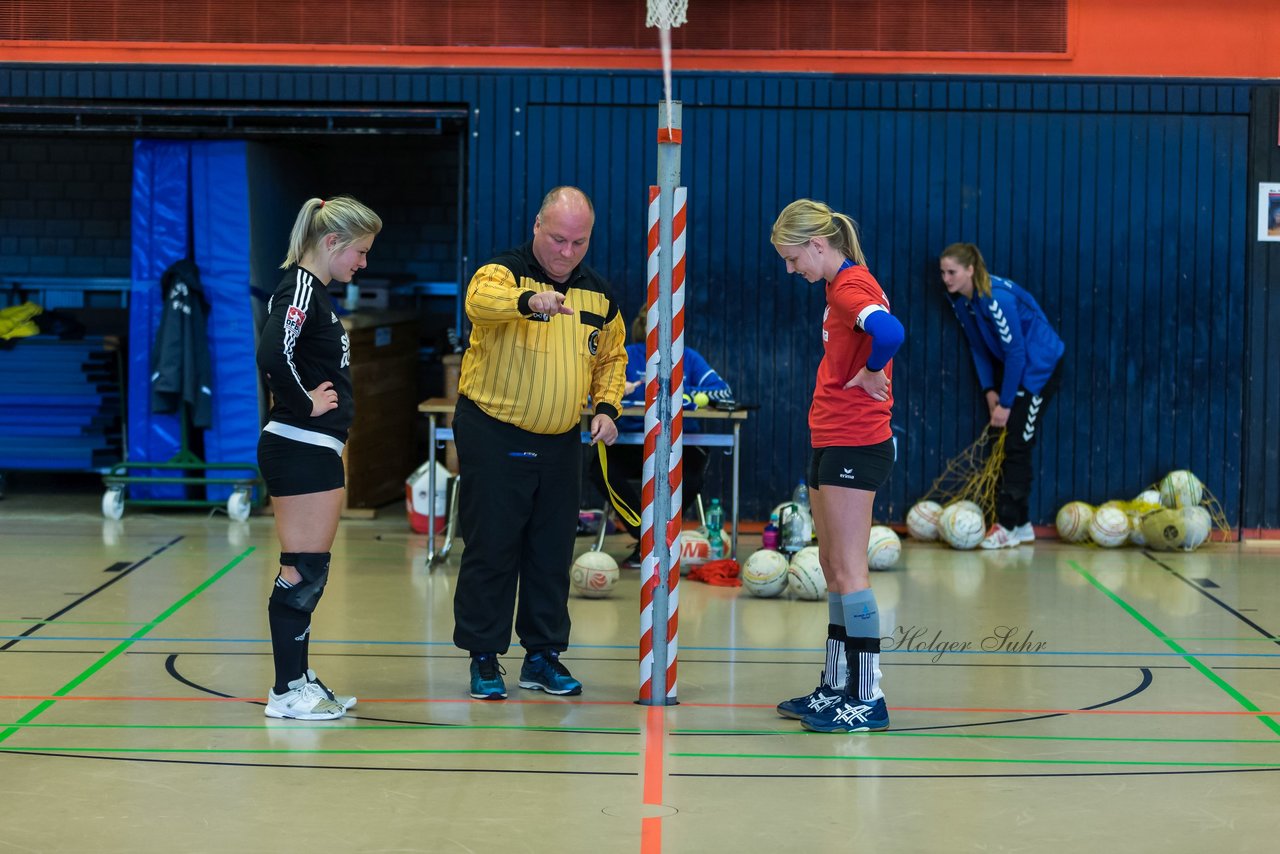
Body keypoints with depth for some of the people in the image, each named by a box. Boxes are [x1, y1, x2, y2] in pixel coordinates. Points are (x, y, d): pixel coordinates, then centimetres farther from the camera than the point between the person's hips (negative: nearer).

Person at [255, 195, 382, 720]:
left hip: (315, 450, 10)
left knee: (309, 572, 15)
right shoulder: (300, 288, -15)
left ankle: (298, 679, 23)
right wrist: (305, 404, -18)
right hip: (301, 451, -10)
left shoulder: (314, 291, 15)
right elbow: (272, 356, -30)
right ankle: (287, 692, 2)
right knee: (302, 572, -4)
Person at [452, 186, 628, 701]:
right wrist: (530, 301, -57)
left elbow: (612, 357, 19)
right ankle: (484, 658, 10)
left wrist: (607, 407, 1)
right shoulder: (505, 272, -11)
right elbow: (479, 300, -36)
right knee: (491, 548, 0)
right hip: (494, 436, -5)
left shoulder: (599, 293, 6)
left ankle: (544, 654, 19)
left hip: (561, 444, 5)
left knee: (553, 551, 9)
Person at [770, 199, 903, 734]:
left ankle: (868, 698, -3)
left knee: (848, 572, -7)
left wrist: (872, 374, -19)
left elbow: (888, 333, -35)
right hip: (830, 442, 10)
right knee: (833, 567, 14)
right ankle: (836, 688, 22)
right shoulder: (839, 287, 16)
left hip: (855, 445, -10)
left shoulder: (851, 286, -16)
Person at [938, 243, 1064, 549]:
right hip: (1008, 364, 8)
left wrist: (1005, 404, -22)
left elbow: (1016, 353, -25)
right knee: (1005, 446, 6)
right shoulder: (958, 298, -4)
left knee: (1017, 446, -10)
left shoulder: (997, 297, -29)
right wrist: (989, 390, -1)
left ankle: (1008, 526, -7)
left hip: (1039, 366, -8)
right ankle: (1021, 524, 13)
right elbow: (978, 346, 8)